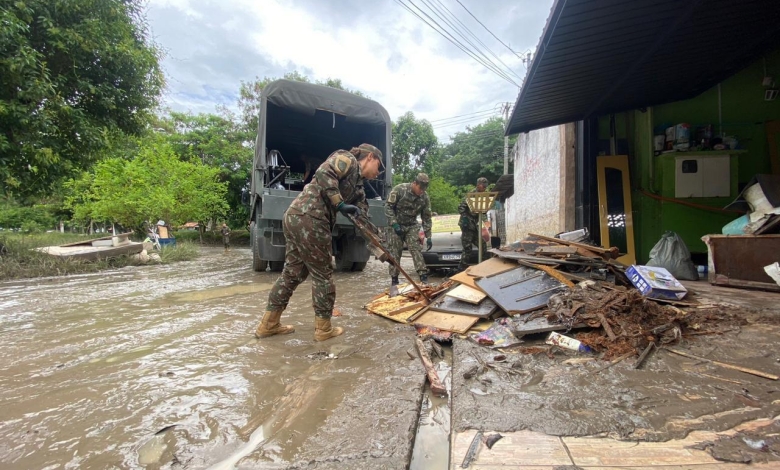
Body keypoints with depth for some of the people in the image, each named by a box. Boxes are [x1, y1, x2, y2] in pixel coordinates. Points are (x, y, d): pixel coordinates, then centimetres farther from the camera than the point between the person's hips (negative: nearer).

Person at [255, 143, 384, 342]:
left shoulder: (357, 184, 27)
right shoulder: (347, 159, 2)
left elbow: (362, 211, 22)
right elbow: (324, 173, -17)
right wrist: (340, 204, -16)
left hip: (295, 216, 9)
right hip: (309, 219, -9)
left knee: (292, 272, 16)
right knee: (322, 274, 3)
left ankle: (268, 324, 26)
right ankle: (323, 329, 16)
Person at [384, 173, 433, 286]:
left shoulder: (425, 197, -7)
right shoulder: (399, 189, -18)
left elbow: (426, 218, 0)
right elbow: (388, 206, -14)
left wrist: (428, 237, -3)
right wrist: (394, 224, -20)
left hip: (412, 225, 3)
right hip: (395, 225, -2)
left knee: (416, 249, -9)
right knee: (395, 252, -1)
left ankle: (423, 276, -9)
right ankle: (394, 279, 8)